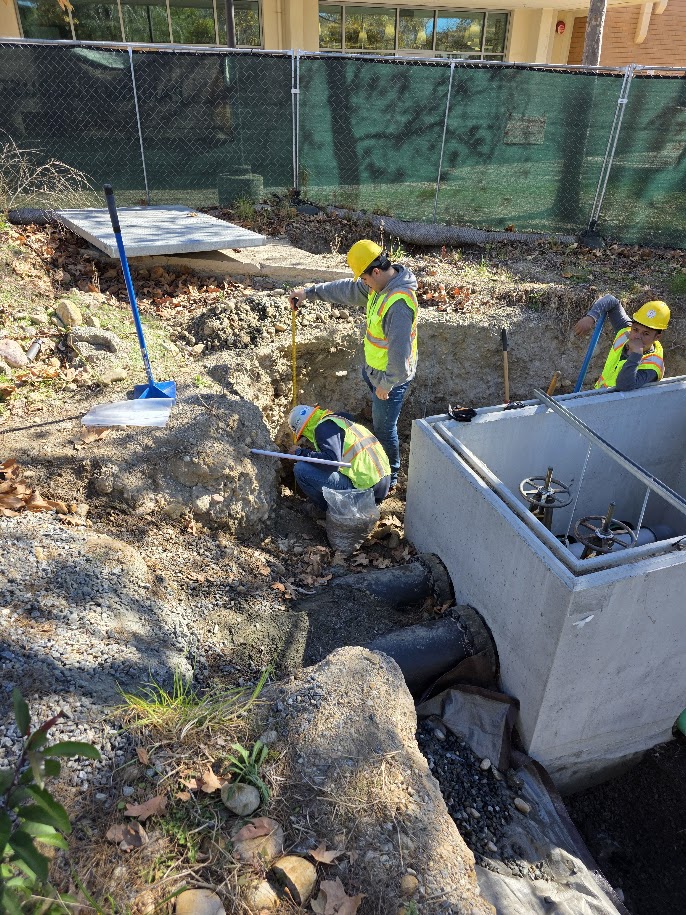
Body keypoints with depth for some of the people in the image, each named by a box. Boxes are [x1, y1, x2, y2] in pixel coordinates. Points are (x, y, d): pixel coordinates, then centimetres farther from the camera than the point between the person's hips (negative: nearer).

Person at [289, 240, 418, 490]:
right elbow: (346, 290, 13)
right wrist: (309, 293, 15)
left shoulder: (399, 303, -31)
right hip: (374, 369, 9)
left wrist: (387, 383, -23)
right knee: (380, 422, 24)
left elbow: (400, 350, -31)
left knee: (384, 427, 6)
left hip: (391, 376, -9)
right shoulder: (379, 286, 1)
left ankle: (390, 477, 26)